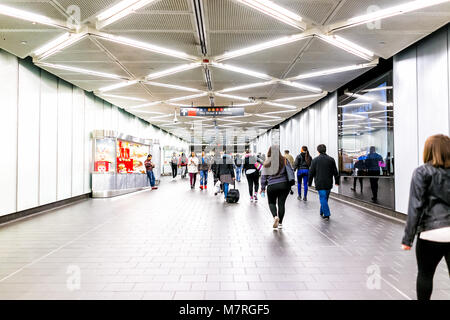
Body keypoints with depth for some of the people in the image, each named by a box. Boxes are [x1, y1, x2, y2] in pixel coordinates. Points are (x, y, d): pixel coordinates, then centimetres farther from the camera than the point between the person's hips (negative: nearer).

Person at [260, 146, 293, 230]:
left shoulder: (266, 163, 0)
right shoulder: (284, 160, 1)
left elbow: (263, 176, 2)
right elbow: (291, 172, 3)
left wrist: (263, 187, 11)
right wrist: (290, 182, 16)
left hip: (272, 186, -1)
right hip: (284, 185, 1)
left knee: (271, 203, 16)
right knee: (281, 203, 8)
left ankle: (275, 216, -8)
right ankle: (280, 223, 11)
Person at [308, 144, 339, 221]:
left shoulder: (315, 160, -4)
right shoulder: (331, 159, 2)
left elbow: (311, 172, -1)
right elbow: (335, 172, 6)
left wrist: (309, 182, 8)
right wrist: (337, 181, 16)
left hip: (319, 183, -3)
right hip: (328, 183, 3)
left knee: (323, 198, -2)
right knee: (325, 198, 15)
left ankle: (326, 215, -7)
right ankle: (322, 212, 27)